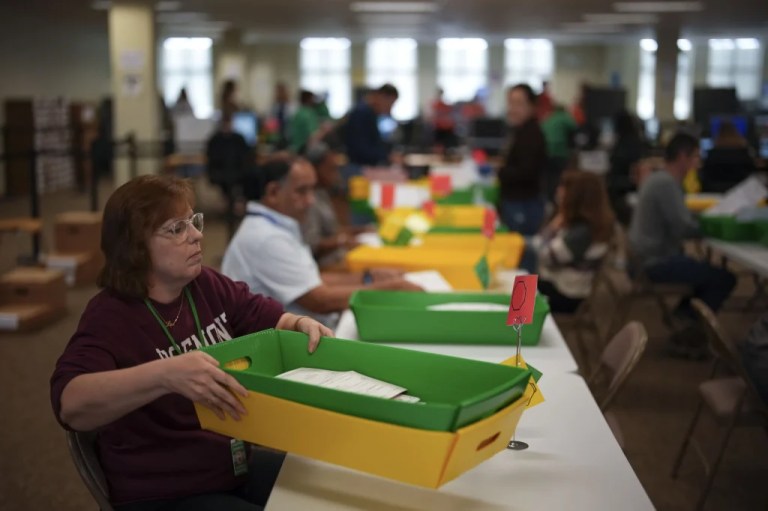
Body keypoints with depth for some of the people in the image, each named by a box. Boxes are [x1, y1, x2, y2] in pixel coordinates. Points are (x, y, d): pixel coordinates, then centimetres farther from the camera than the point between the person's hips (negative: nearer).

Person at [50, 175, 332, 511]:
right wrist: (164, 375, -50)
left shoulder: (207, 286, 0)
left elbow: (270, 318, 12)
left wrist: (301, 324, -12)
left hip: (236, 464, 7)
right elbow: (71, 404, -36)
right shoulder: (109, 317, -20)